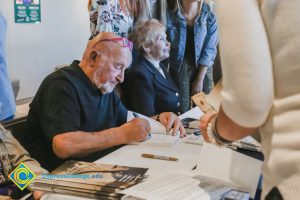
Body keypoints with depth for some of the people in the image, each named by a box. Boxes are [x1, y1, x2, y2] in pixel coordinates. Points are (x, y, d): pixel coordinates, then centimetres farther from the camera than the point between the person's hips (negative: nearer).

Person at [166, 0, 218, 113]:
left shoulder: (209, 14, -11)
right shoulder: (171, 15, -13)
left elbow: (210, 48, -8)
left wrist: (200, 79, -7)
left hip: (203, 68, 1)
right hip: (179, 68, -1)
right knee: (182, 112, 4)